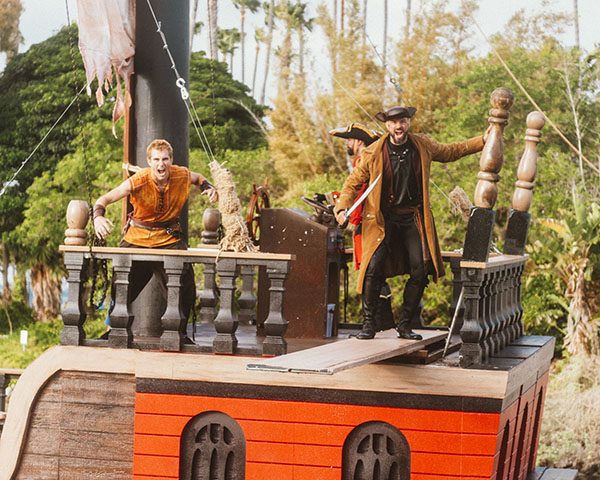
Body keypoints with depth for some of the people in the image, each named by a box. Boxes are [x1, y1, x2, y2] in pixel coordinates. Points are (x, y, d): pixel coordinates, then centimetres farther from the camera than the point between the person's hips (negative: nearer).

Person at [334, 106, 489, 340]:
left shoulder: (423, 146, 2)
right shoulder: (373, 153, -6)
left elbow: (450, 151, 21)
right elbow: (353, 182, 3)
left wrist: (482, 141, 16)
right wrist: (342, 208, -12)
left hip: (413, 218, 3)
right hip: (384, 218, -2)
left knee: (420, 270, -6)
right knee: (374, 267, -17)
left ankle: (404, 325, 7)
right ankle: (368, 323, -4)